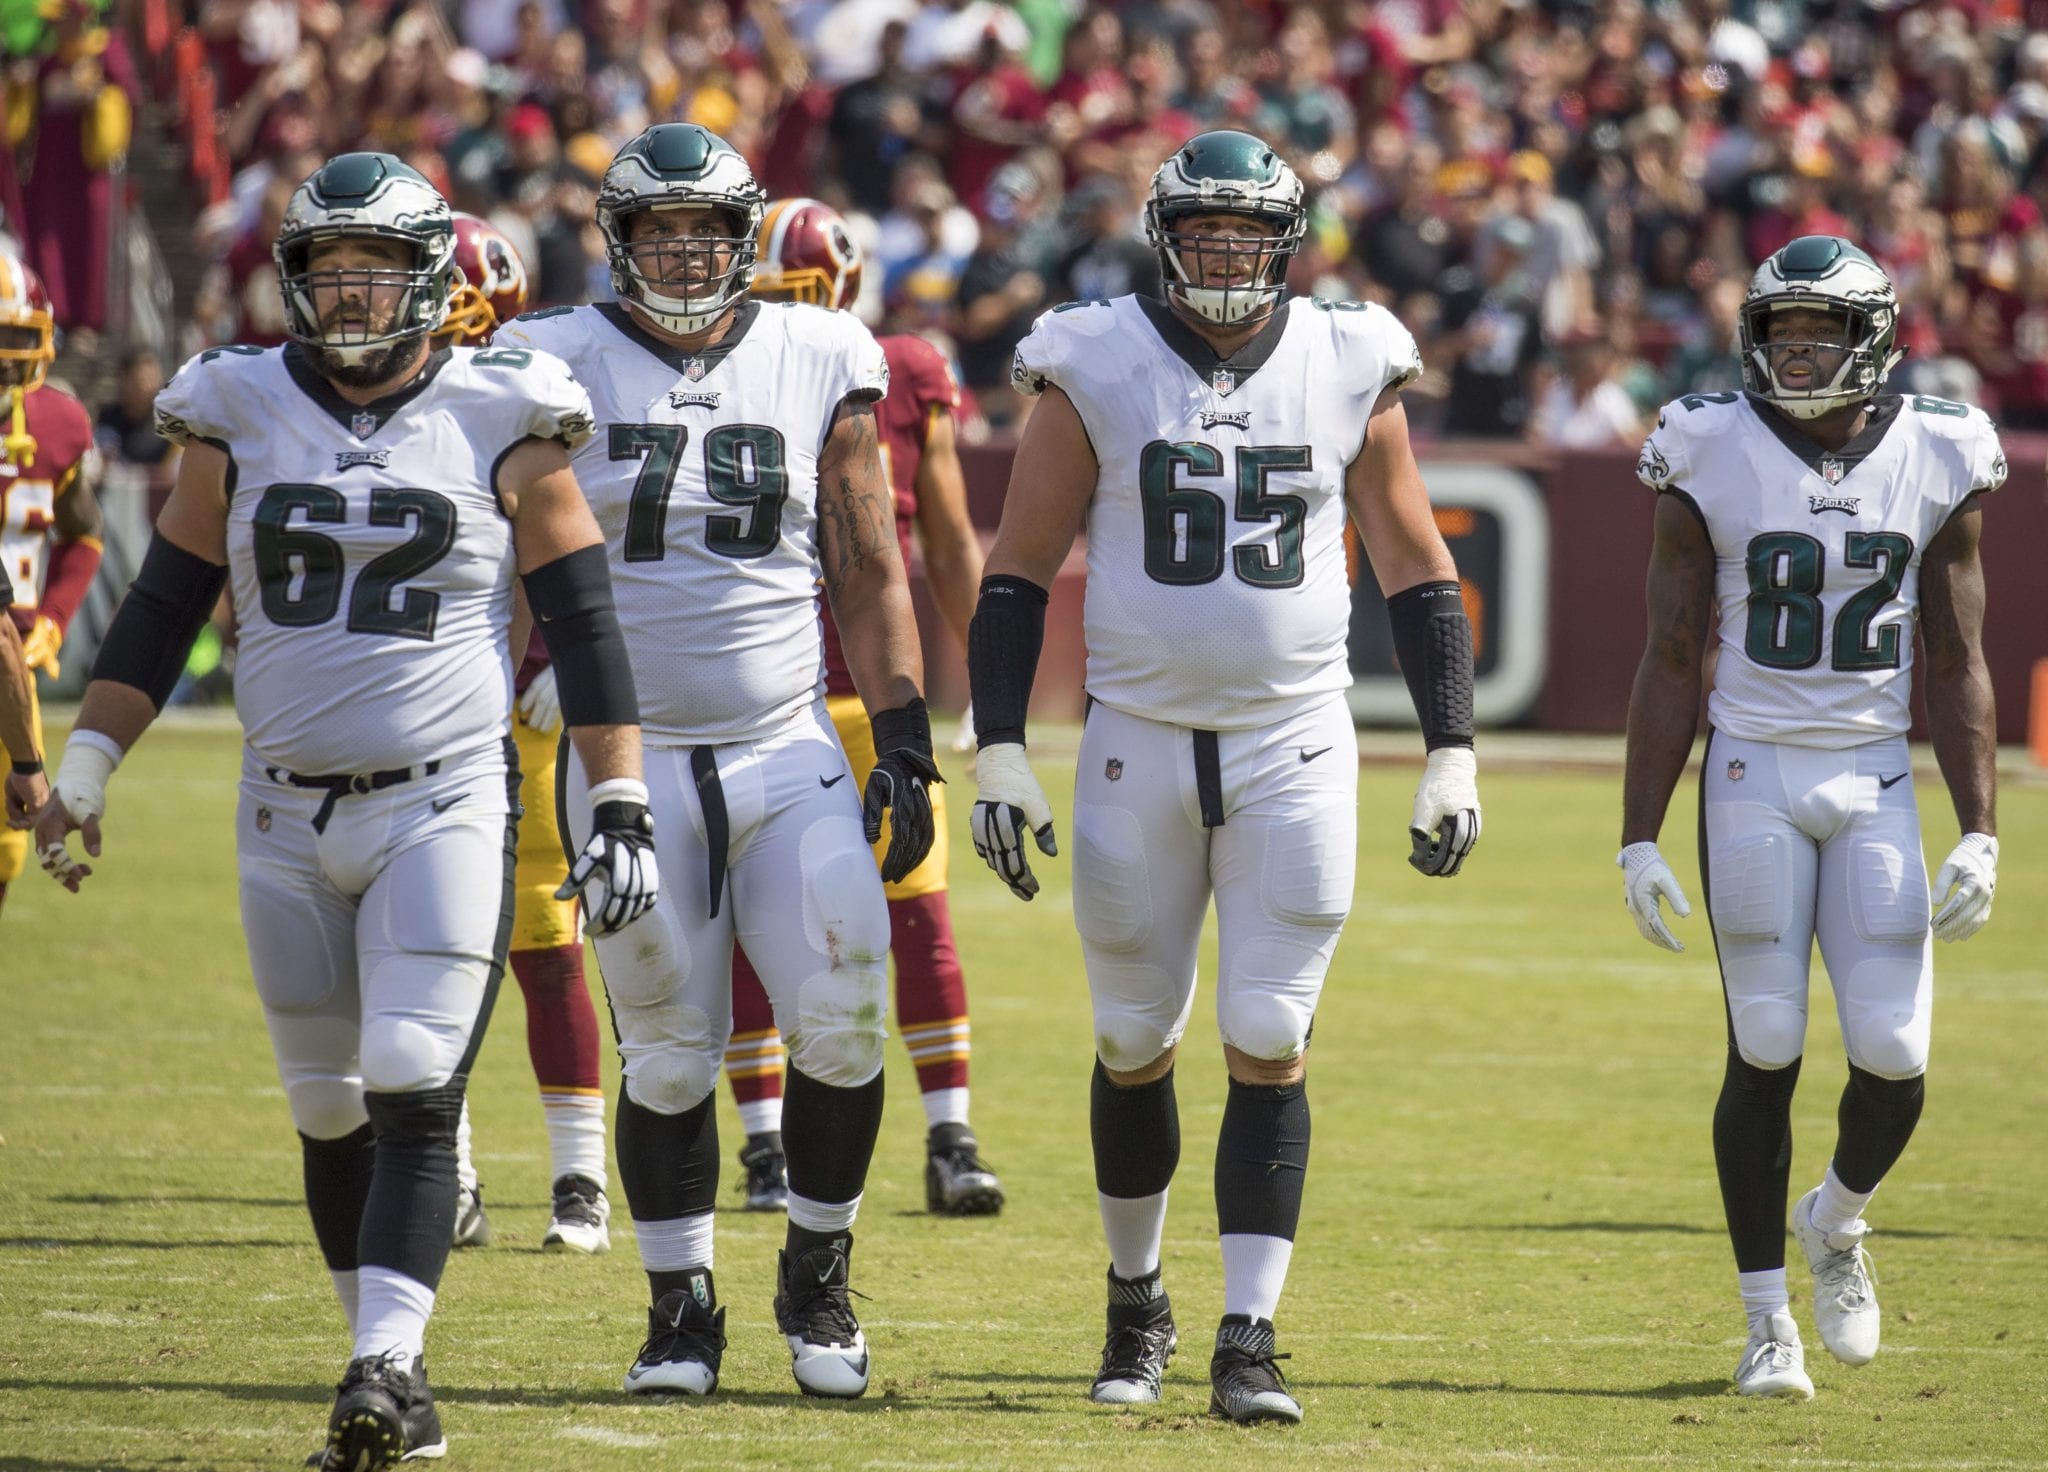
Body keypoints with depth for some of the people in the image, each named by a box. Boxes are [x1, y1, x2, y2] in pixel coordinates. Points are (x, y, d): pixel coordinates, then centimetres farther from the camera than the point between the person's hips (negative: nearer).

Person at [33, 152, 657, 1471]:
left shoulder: (501, 423, -2)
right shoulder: (240, 418, 5)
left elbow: (585, 625, 1)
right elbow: (162, 612, 12)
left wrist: (622, 808, -3)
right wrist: (83, 773, 6)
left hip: (445, 806, -3)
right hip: (287, 817, 4)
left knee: (415, 1098, -15)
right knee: (331, 1111, 7)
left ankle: (387, 1362, -21)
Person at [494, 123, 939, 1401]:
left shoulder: (821, 364, 5)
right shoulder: (559, 370, 1)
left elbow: (871, 575, 10)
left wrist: (906, 745, 5)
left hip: (790, 754, 1)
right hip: (631, 757, -1)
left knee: (842, 1017, -10)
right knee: (669, 1050, 1)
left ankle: (819, 1275, 10)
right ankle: (682, 1308, 14)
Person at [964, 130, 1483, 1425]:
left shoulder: (1350, 369, 1)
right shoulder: (1096, 370, -3)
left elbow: (1418, 572, 8)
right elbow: (1019, 573, 1)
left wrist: (1452, 754, 3)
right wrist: (1000, 754, -6)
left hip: (1297, 751, 0)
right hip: (1139, 746, 0)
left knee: (1270, 1046, -6)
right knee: (1135, 1042, 9)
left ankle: (1249, 1342, -5)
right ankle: (1137, 1301, 29)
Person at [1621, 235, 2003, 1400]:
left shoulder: (1938, 464, 1)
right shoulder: (1715, 464, -4)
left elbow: (1959, 668, 4)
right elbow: (1672, 662, -1)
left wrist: (1982, 835, -2)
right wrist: (1640, 839, -4)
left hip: (1876, 785, 2)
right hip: (1753, 780, -2)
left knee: (1895, 1058, -6)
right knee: (1765, 1052, -2)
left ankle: (1837, 1222, 26)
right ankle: (1768, 1321, 9)